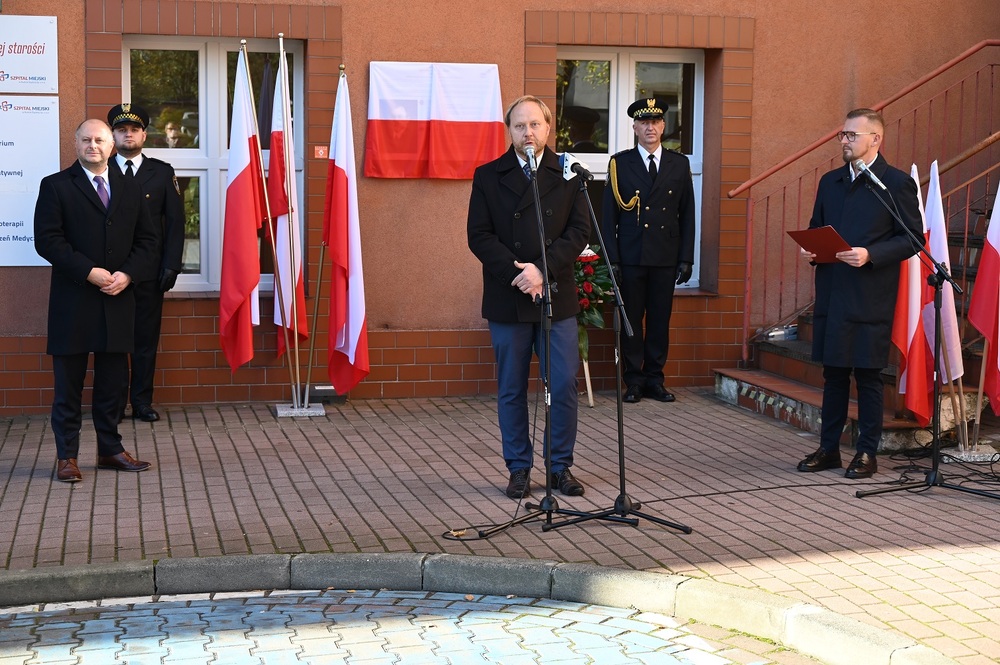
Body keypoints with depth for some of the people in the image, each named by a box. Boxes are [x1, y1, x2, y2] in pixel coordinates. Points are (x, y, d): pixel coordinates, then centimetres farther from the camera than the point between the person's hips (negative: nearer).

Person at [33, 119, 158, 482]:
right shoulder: (56, 186, 0)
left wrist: (127, 274, -7)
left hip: (118, 300, 4)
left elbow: (146, 240, 11)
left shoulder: (129, 190, 13)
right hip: (73, 300, -4)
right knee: (68, 382, 2)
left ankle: (110, 449, 19)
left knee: (112, 381, 10)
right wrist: (89, 272, -17)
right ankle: (67, 456, 8)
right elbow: (47, 240, -9)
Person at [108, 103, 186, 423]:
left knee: (146, 340, 6)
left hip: (149, 273, 1)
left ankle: (142, 402, 14)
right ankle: (114, 403, 12)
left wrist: (171, 266, -3)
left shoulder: (162, 172, 7)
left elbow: (175, 222, 5)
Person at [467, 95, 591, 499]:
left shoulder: (568, 174, 6)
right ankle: (519, 469, 16)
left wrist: (543, 269, -14)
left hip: (557, 297, 0)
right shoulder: (488, 176, 4)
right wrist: (516, 274, -14)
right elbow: (479, 236, -2)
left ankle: (560, 467, 13)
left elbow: (579, 231, -1)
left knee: (564, 385, -1)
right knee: (511, 390, 6)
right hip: (507, 300, 0)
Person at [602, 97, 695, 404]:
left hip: (665, 258, 2)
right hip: (630, 257, -1)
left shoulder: (679, 164, 9)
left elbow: (687, 215, 9)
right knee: (631, 319, 2)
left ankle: (654, 379, 15)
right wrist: (611, 258, -5)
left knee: (660, 320, 6)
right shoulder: (620, 163, 4)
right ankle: (634, 380, 10)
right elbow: (609, 214, 2)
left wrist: (686, 259, 3)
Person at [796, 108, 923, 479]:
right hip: (831, 292, 6)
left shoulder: (897, 184, -5)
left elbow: (912, 238, -7)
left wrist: (870, 254, -19)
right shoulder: (830, 182, 14)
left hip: (871, 297, -5)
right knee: (833, 374, 11)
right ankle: (828, 449, 20)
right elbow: (816, 227, 21)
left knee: (868, 376, 1)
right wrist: (808, 248, 0)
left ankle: (867, 453, 11)